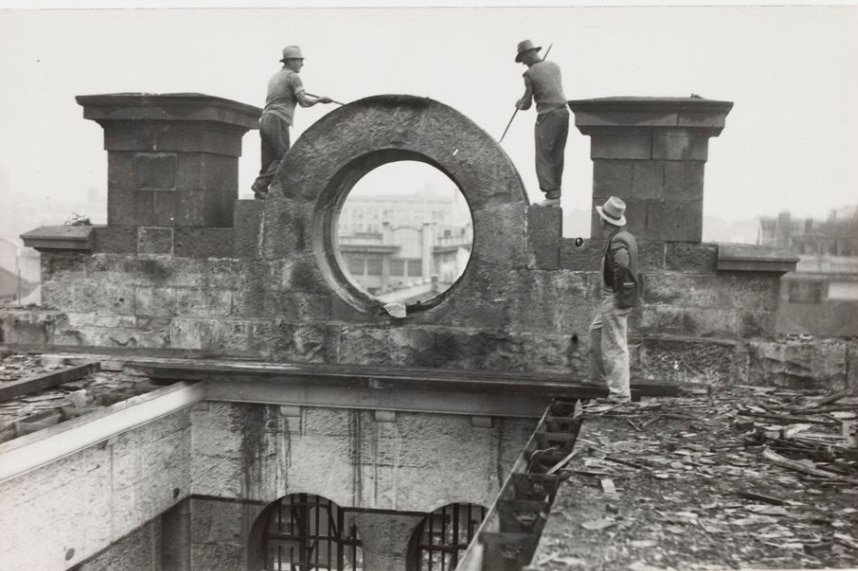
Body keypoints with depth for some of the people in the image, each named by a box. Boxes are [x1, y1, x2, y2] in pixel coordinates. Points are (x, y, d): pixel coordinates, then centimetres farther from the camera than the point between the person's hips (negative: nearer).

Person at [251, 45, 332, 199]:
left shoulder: (274, 78, 25)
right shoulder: (293, 77, -1)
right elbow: (304, 102, -7)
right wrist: (320, 99, 9)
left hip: (265, 119, 9)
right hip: (278, 121, -8)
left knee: (269, 160, 4)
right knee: (283, 158, -9)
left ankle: (261, 191, -4)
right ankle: (260, 185, -19)